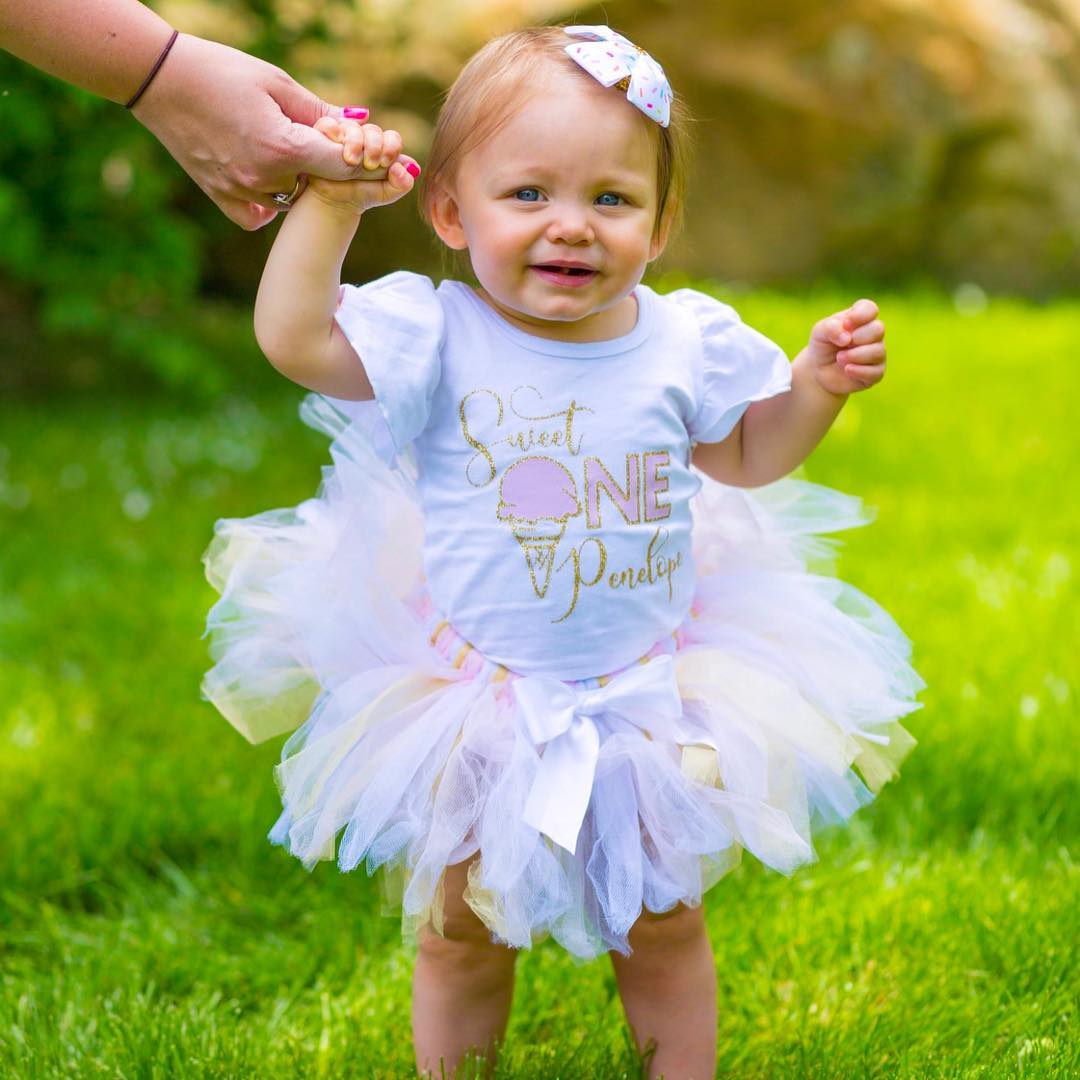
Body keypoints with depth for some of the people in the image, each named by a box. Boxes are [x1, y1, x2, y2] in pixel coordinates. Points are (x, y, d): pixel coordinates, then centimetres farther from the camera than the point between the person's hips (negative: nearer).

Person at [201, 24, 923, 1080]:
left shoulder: (687, 340, -8)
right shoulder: (436, 335, -15)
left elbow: (744, 458, 9)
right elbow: (293, 336, -23)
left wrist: (815, 387, -7)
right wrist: (330, 204, -29)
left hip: (650, 703, 2)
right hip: (472, 704, -1)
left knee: (664, 928, 17)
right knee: (459, 932, 14)